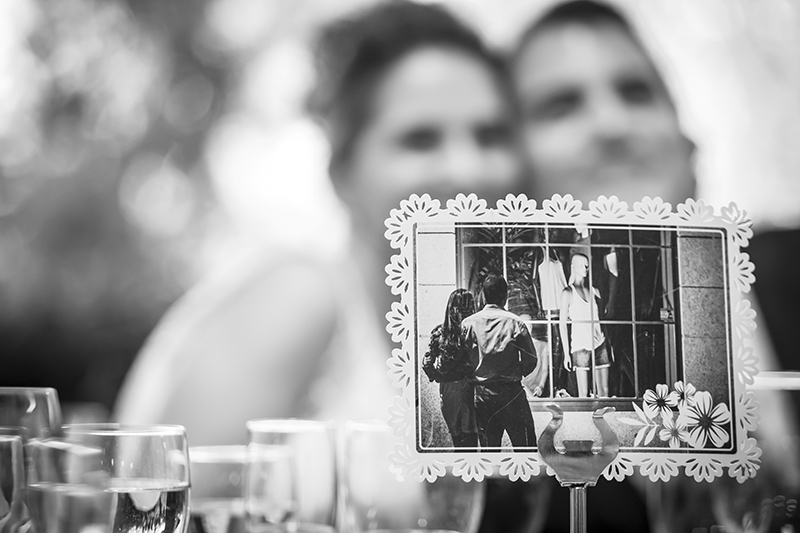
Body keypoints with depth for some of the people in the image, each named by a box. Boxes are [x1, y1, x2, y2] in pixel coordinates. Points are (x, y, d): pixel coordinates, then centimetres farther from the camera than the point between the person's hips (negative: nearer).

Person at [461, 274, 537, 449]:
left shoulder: (468, 324, -2)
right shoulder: (515, 323, -8)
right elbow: (531, 360, -4)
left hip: (482, 393, 3)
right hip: (511, 392, -3)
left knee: (489, 446, 9)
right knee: (524, 444, 3)